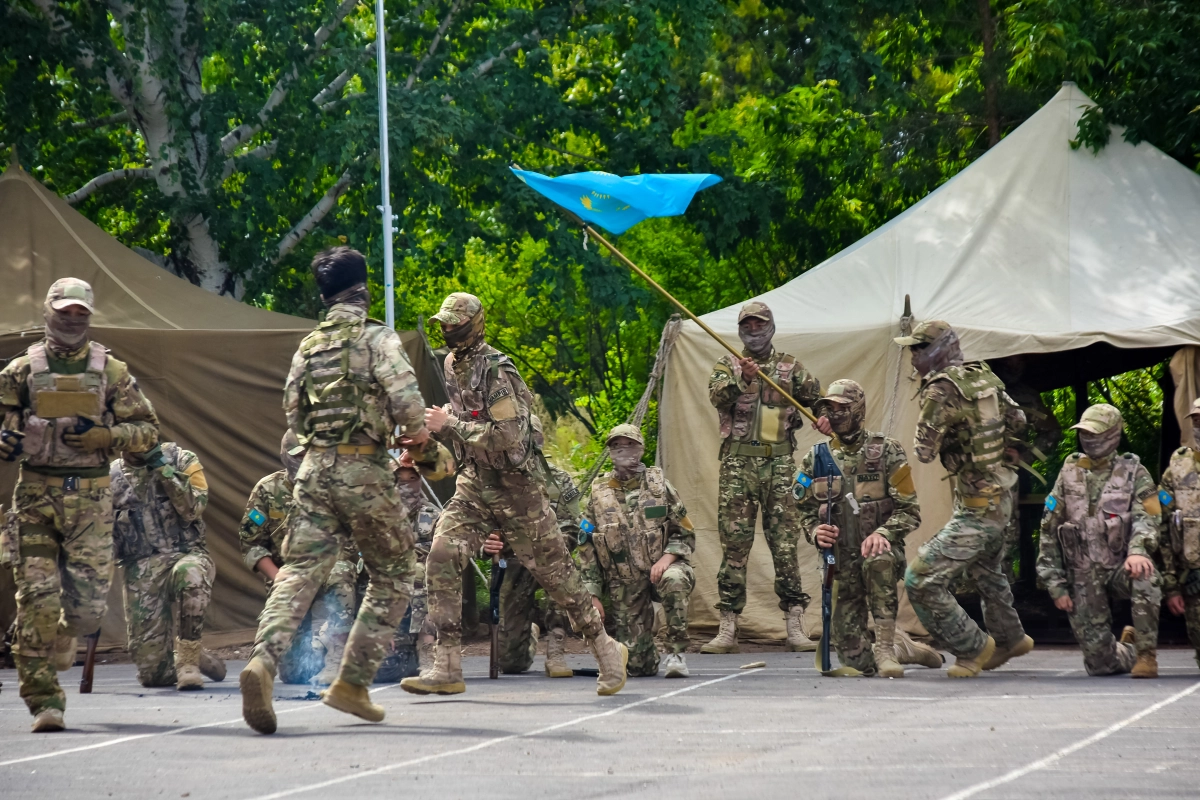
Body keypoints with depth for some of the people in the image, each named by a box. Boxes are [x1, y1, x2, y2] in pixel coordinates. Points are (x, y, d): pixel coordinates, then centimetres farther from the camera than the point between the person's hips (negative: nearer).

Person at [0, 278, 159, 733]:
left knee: (89, 602, -6)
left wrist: (104, 436, -9)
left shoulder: (111, 372, 8)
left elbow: (147, 430, 8)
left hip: (91, 498, 1)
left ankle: (63, 636, 29)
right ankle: (44, 699, -3)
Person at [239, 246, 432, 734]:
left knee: (299, 571, -3)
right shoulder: (377, 338, -4)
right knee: (394, 576, 11)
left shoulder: (307, 348, 14)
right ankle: (352, 683, 5)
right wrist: (416, 434, 5)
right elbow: (406, 396, -15)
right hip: (364, 471, -5)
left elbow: (294, 415, 17)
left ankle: (264, 660, -29)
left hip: (314, 469, 5)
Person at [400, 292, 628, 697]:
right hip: (474, 483, 7)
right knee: (441, 559, -11)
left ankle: (606, 651, 21)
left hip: (516, 486, -7)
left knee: (553, 570, 3)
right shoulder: (452, 365, 6)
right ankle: (446, 669, -10)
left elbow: (508, 436, -29)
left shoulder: (496, 373, -21)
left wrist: (450, 425, -27)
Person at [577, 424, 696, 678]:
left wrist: (667, 557, -16)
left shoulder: (659, 485, 4)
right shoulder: (598, 493, 5)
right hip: (624, 584, 1)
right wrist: (592, 595, 0)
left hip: (661, 569, -1)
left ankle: (676, 654, -26)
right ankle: (649, 657, 33)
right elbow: (586, 549, 7)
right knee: (639, 666, -6)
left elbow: (685, 534, 4)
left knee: (674, 581, -40)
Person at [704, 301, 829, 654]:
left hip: (780, 462, 1)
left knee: (786, 543, -3)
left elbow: (815, 397, 14)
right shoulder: (728, 365, 10)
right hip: (738, 462, -1)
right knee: (733, 544, -2)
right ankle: (727, 629, -1)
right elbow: (718, 396, -9)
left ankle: (795, 628, -3)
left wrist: (824, 417, -8)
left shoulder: (789, 366, 14)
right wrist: (742, 379, -28)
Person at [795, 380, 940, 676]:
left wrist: (882, 533, -24)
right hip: (840, 560, 3)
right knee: (855, 659, -7)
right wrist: (815, 531, -11)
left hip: (880, 548, -3)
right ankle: (904, 649, 26)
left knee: (877, 561, -43)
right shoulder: (816, 459, 8)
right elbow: (806, 512, 13)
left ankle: (885, 647, -31)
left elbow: (909, 510, -6)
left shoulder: (886, 451, -3)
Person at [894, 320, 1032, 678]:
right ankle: (1010, 638, 50)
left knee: (921, 581, -9)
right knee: (984, 569, 33)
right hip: (1001, 498, 10)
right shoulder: (985, 376, 4)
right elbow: (1018, 421, 17)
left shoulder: (942, 389, -20)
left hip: (975, 510, -10)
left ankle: (973, 648, 2)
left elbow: (924, 452, -15)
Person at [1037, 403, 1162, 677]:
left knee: (1145, 576, -39)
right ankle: (1130, 653, 33)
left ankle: (1146, 654, -23)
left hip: (1121, 567, -2)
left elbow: (1146, 519, -15)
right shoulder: (1070, 474, 8)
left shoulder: (1134, 473, 0)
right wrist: (1055, 585, 2)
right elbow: (1049, 531, 9)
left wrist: (1137, 550, -38)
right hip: (1083, 576, 3)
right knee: (1100, 662, -4)